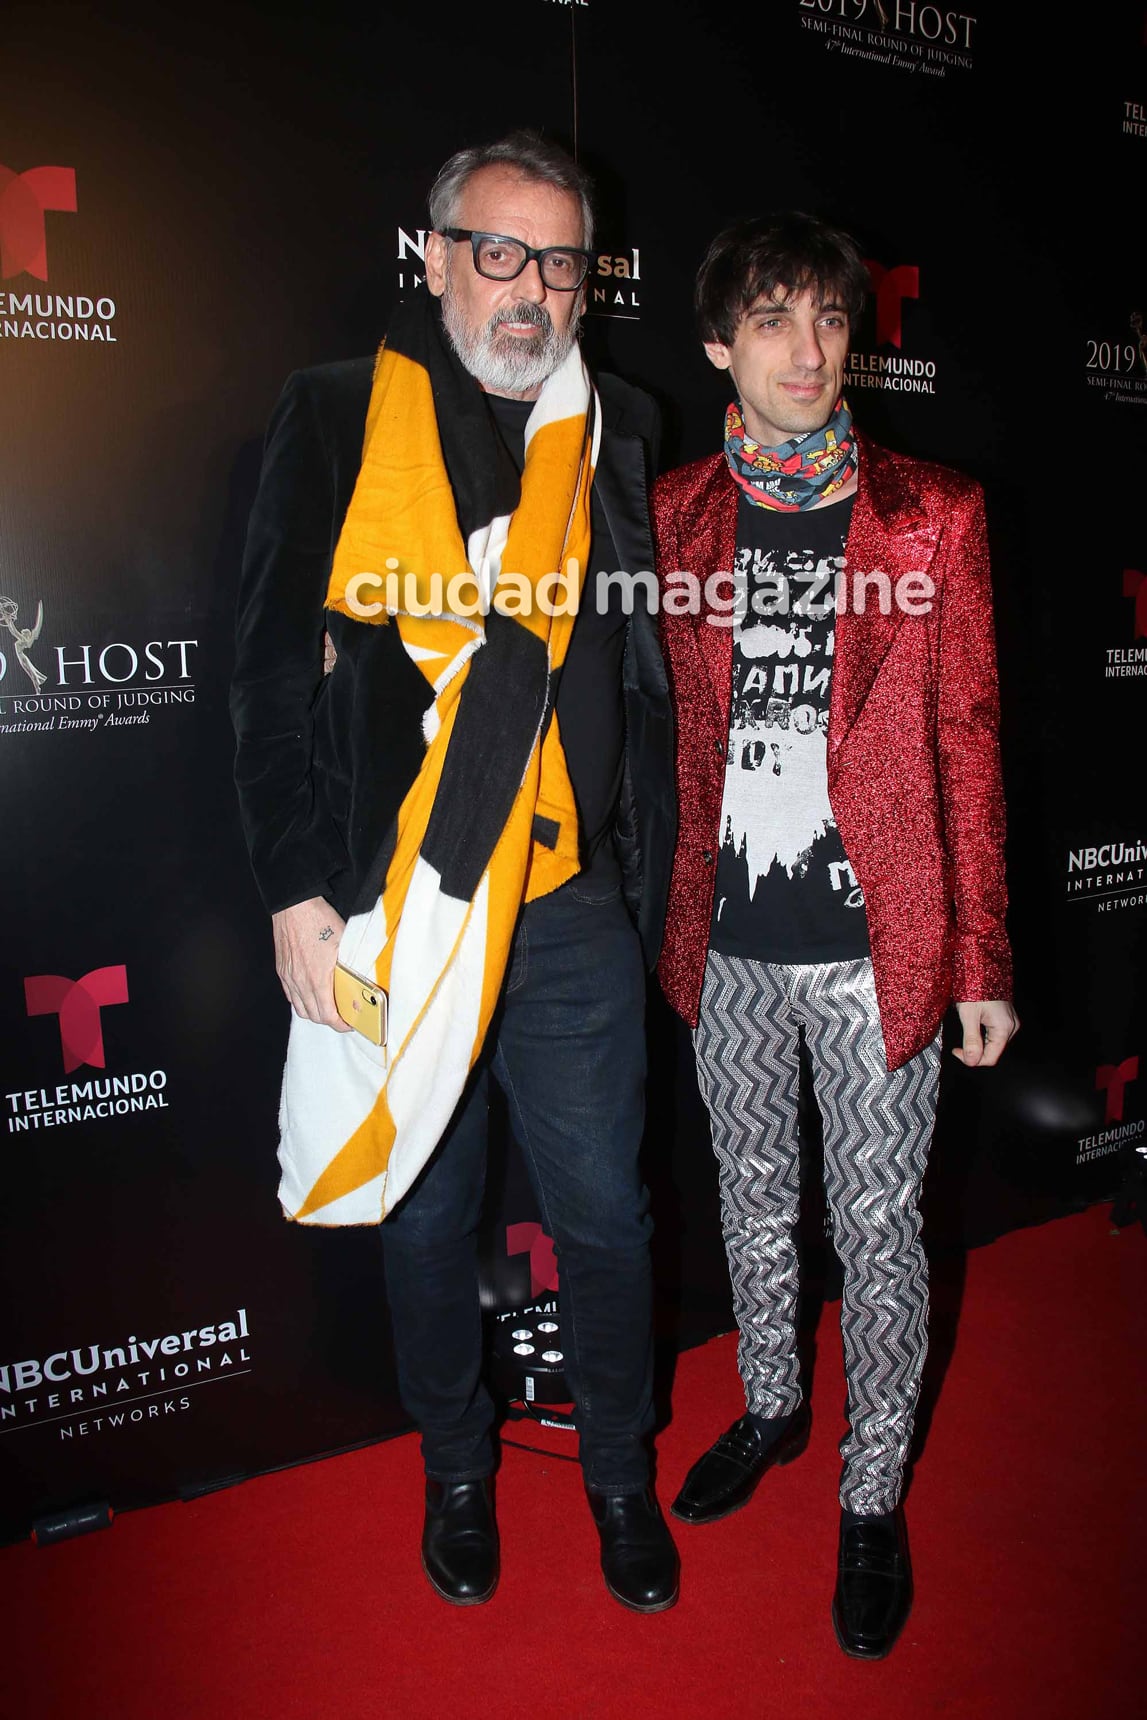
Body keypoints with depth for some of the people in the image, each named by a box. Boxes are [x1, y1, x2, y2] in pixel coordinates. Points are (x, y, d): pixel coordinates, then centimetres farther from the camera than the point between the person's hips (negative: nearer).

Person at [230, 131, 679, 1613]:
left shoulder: (620, 435, 8)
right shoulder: (337, 419, 2)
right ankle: (456, 1469, 40)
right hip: (389, 911, -1)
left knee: (603, 1213, 12)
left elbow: (652, 674, 10)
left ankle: (620, 1474, 37)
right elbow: (273, 671, -2)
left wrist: (648, 873, 4)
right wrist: (299, 890, -8)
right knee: (424, 1213, 16)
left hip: (572, 916, 2)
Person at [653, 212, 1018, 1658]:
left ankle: (873, 1496, 32)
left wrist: (980, 963, -4)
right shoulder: (677, 515, 4)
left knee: (877, 1227, 9)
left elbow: (966, 745, -3)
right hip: (725, 941, 3)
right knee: (753, 1196, 19)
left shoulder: (930, 517, -4)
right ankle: (770, 1404, 45)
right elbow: (671, 729, 8)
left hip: (872, 943, -2)